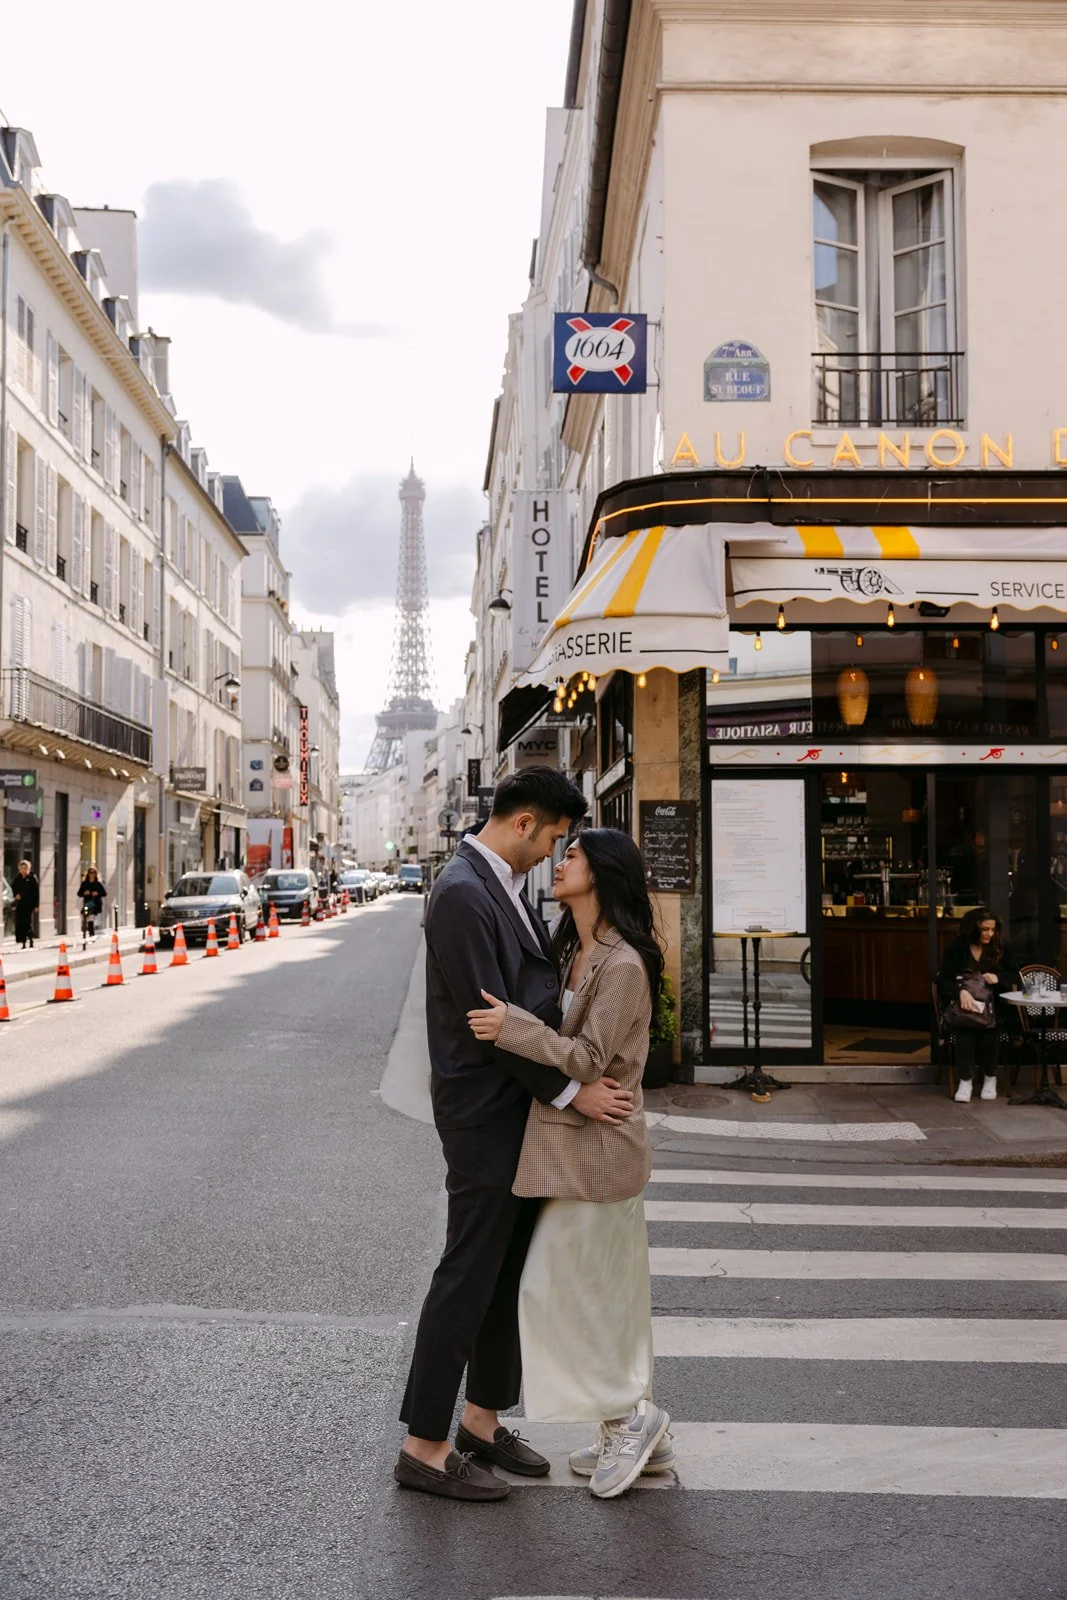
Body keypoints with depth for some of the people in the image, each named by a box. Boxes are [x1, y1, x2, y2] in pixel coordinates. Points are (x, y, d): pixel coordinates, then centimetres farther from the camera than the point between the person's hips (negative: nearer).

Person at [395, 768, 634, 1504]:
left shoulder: (506, 885, 12)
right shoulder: (462, 893, -19)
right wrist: (569, 1090, -18)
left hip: (522, 1105, 10)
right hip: (484, 1112, -10)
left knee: (509, 1272, 16)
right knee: (468, 1276, -1)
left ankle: (482, 1422, 28)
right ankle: (425, 1449, 10)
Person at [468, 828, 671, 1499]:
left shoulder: (622, 965, -18)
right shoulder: (575, 953, 11)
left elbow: (590, 1058, -21)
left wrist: (512, 1026, -24)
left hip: (596, 1148, -10)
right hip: (586, 1146, 10)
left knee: (555, 1286, -3)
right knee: (609, 1292, 15)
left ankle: (630, 1415, 11)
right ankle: (640, 1431, 25)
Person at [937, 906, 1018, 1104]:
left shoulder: (1000, 949, 7)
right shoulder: (956, 950, 0)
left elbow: (1015, 977, 12)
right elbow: (942, 980, -7)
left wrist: (998, 978, -10)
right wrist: (961, 991, -27)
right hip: (962, 1007, -1)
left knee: (987, 1034, -29)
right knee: (964, 1034, -32)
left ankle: (990, 1079, -6)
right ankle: (965, 1082, -16)